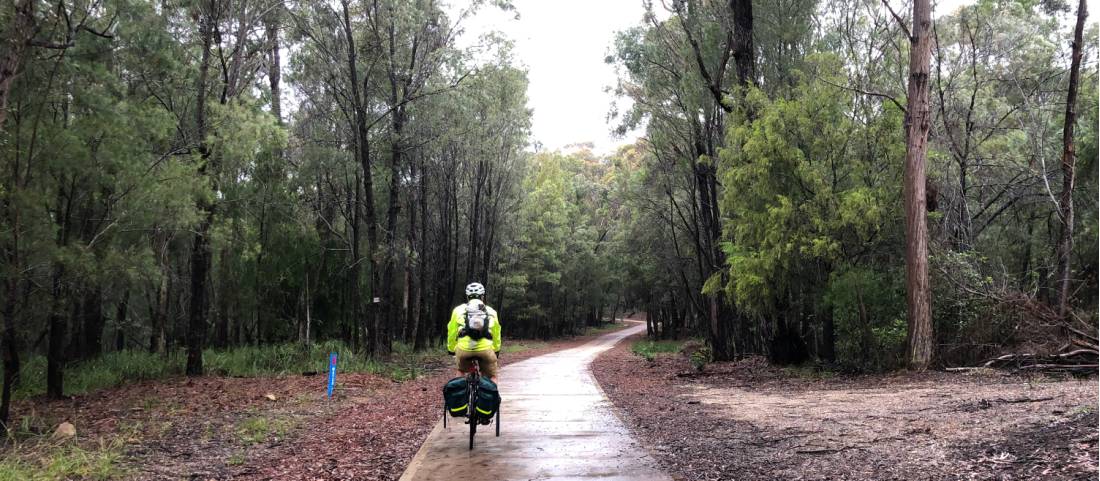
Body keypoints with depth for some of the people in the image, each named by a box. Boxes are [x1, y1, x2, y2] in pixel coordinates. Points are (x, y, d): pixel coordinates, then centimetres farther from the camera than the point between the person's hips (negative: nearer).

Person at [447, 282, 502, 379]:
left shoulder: (458, 310, 16)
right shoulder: (491, 311, 19)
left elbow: (452, 332, 20)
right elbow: (496, 334, 27)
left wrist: (451, 350, 36)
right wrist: (496, 350, 43)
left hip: (463, 349, 0)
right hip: (485, 349, 0)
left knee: (461, 371, 30)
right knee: (491, 377, 19)